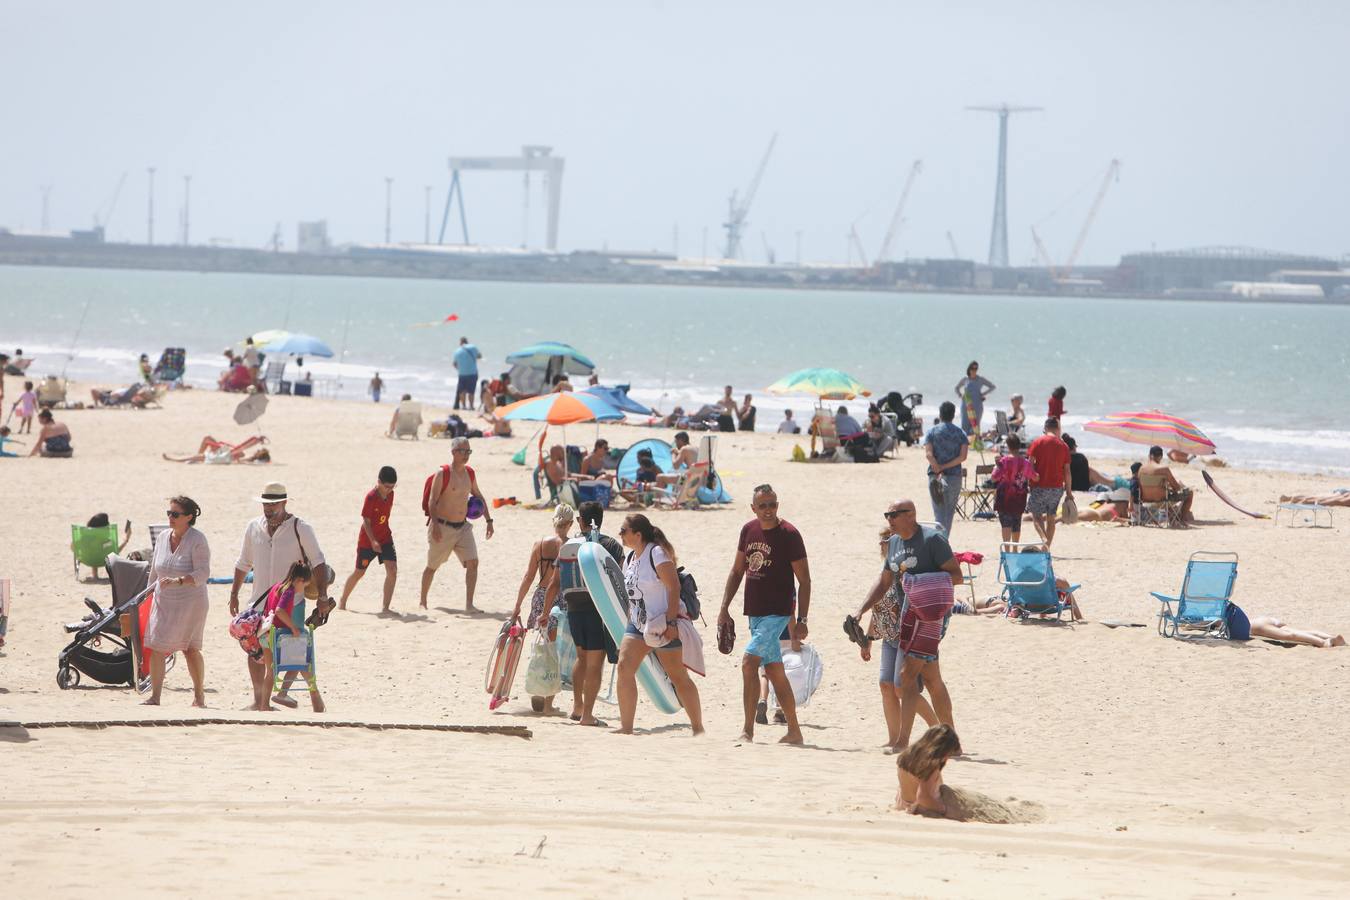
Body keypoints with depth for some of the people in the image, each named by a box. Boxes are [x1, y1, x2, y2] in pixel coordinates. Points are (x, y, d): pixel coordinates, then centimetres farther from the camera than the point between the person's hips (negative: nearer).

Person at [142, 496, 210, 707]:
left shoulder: (197, 540, -12)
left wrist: (177, 581, -33)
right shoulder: (163, 539, 7)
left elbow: (203, 573, -20)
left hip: (190, 602, -5)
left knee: (190, 650, 2)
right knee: (155, 648, -5)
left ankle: (199, 694, 20)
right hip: (163, 602, 5)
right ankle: (154, 697, -2)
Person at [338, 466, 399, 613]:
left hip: (385, 537, 5)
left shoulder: (390, 494, -2)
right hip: (368, 540, -5)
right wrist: (373, 541, -27)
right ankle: (342, 601, 31)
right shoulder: (371, 497, -21)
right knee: (359, 572, 9)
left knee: (392, 570, -13)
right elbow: (366, 521, -20)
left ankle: (385, 606, -10)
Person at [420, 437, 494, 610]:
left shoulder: (470, 473, 7)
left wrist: (488, 520, 17)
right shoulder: (442, 474, -12)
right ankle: (423, 601, 25)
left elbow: (479, 497, 21)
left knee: (472, 562, -11)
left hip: (463, 527, 5)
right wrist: (435, 525, -24)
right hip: (442, 528, -5)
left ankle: (469, 604, -11)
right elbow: (432, 502, -15)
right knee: (432, 567, 8)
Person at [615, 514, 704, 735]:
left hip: (662, 625, -8)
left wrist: (670, 622, -24)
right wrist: (630, 623, 19)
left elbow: (674, 587, -19)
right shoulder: (630, 558, 11)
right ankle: (626, 727, -7)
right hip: (638, 625, 8)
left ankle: (698, 728, 11)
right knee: (624, 667, -8)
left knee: (679, 677, 1)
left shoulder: (657, 554, -14)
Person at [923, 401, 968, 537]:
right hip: (955, 476, 1)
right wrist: (945, 467, -8)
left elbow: (928, 454, -13)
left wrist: (939, 471, -11)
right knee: (950, 512, 14)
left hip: (935, 475, -1)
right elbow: (963, 456, -8)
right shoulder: (960, 433, 4)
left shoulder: (932, 432, 0)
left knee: (939, 512, 0)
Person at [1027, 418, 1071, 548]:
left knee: (1036, 516, 4)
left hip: (1039, 487, -3)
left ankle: (1044, 539, -19)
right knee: (1051, 518, 12)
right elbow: (1067, 471, 4)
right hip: (1057, 487, 3)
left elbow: (1030, 463, -8)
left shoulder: (1038, 442, -3)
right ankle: (1047, 547, 12)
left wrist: (1029, 483, -1)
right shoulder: (1063, 446, 4)